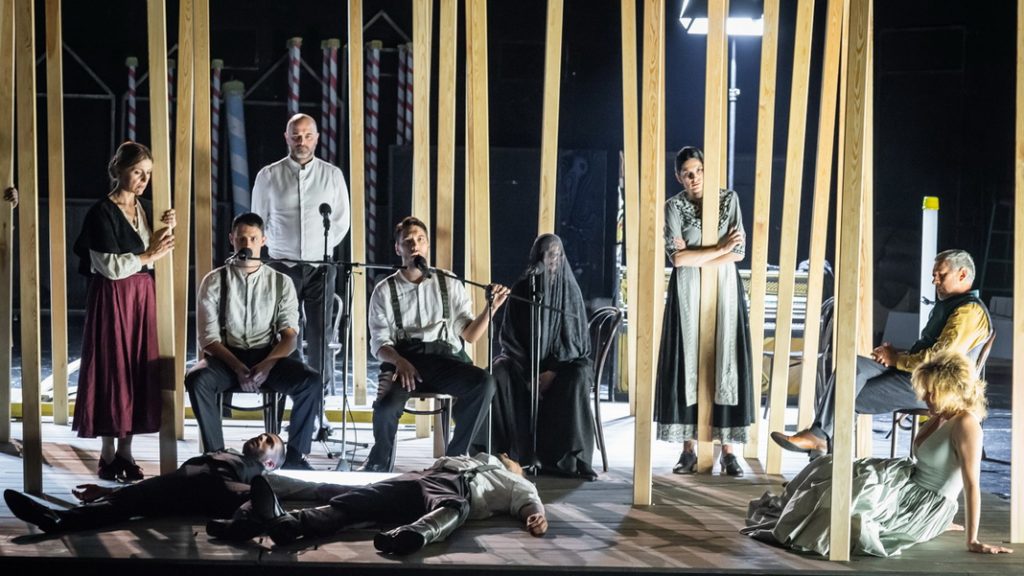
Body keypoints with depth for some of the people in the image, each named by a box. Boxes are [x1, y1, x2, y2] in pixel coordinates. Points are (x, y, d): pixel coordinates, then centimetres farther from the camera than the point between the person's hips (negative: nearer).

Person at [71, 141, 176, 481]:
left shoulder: (146, 209, 11)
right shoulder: (101, 213, -9)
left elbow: (153, 258, 11)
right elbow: (110, 266, -16)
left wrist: (164, 233, -4)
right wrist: (148, 255, -11)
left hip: (143, 295, 6)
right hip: (112, 298, -6)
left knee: (139, 369, 4)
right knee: (111, 369, -2)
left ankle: (125, 451, 11)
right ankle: (108, 454, 6)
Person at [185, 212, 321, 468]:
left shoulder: (281, 282, 8)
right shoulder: (214, 281, 5)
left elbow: (289, 335, 0)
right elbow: (208, 338, -3)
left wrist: (267, 365, -20)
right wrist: (238, 368, -19)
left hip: (269, 358, 1)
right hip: (227, 358, -1)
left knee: (310, 381, -28)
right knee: (197, 379, -34)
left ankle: (296, 455, -18)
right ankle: (215, 455, -24)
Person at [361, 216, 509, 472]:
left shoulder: (450, 285, 14)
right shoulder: (385, 290, 11)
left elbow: (469, 334, 9)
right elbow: (379, 342, 4)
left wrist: (492, 307, -8)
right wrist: (399, 361, -18)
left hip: (443, 357, 2)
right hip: (402, 360, -1)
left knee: (484, 383, -30)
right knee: (386, 408, -34)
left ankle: (455, 456, -15)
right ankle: (379, 465, -1)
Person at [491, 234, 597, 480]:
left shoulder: (570, 289, 0)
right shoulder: (521, 289, 0)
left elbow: (575, 336, -3)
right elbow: (509, 335, -1)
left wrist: (553, 370, -18)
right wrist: (528, 372, -15)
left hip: (562, 360, -1)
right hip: (524, 359, 1)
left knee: (577, 378, -35)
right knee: (500, 373, -32)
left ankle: (572, 458, -32)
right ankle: (508, 452, -29)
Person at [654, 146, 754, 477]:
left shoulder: (729, 199, 4)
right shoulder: (674, 206, 1)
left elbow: (739, 252, -5)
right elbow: (677, 257, -11)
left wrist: (695, 258, -10)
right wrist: (720, 249, -10)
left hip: (724, 290, 1)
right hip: (687, 294, -1)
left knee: (726, 362, -2)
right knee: (687, 363, -2)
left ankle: (727, 450, 2)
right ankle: (688, 449, 3)